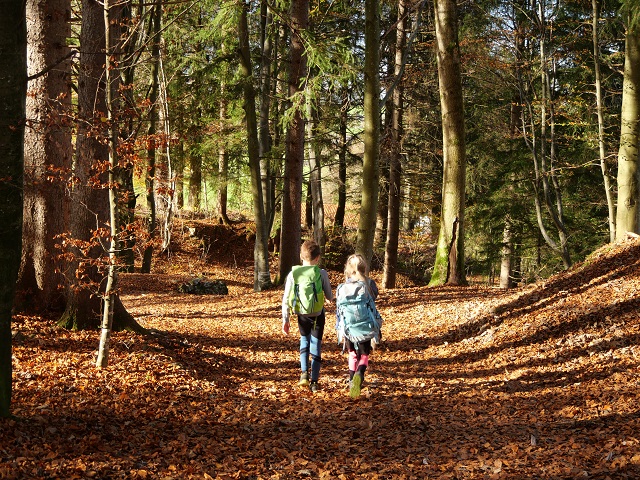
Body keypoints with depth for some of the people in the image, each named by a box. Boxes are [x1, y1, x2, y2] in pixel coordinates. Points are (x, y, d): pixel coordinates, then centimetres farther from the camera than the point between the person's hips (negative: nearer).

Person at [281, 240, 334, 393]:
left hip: (301, 315, 2)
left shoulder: (293, 274, -6)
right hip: (317, 315, -2)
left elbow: (286, 299, -5)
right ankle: (314, 381, 5)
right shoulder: (321, 273, -11)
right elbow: (329, 297, -3)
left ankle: (304, 373, 13)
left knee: (304, 340, 25)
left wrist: (285, 320, 3)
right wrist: (329, 298, 23)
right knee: (316, 345, 6)